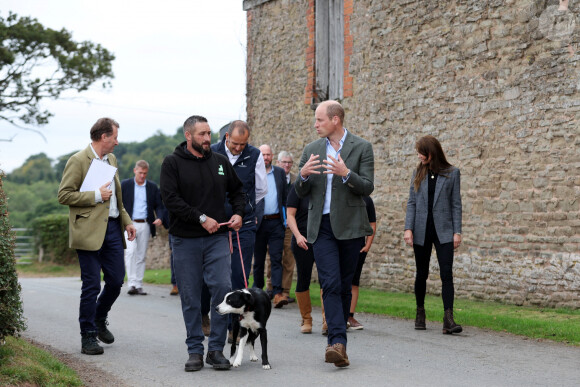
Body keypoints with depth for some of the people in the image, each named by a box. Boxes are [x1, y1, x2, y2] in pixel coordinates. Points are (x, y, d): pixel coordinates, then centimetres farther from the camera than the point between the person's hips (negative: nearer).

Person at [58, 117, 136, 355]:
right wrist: (96, 196, -15)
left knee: (116, 280, 7)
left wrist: (126, 220, 16)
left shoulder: (111, 159, 16)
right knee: (91, 286, -3)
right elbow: (64, 195, -12)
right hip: (90, 231, -7)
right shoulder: (78, 161, -8)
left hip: (113, 227, 7)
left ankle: (99, 319, 32)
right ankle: (88, 337, 7)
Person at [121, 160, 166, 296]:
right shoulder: (125, 185, 4)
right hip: (129, 224, -2)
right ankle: (131, 283, -18)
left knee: (141, 255, 5)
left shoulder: (153, 187, 9)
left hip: (145, 225, 2)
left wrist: (159, 218, -10)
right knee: (130, 251, -17)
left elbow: (159, 205, 10)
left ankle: (138, 285, 10)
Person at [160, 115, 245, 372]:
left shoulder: (220, 161, 10)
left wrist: (238, 213, 3)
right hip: (185, 240, -2)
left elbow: (237, 190, 22)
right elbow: (170, 198, -12)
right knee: (190, 298, 3)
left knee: (223, 288, -10)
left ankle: (216, 349, 0)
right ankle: (195, 350, 14)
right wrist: (201, 218, -16)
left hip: (217, 237, 2)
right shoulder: (172, 163, -2)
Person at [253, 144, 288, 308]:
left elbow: (285, 196, 13)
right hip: (258, 222, -1)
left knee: (277, 258, -7)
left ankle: (277, 293, -12)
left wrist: (287, 218, 5)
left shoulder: (280, 172, 11)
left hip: (276, 222, 1)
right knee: (258, 259, 8)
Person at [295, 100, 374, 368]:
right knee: (330, 284, -12)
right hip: (322, 226, 1)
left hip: (349, 225, -1)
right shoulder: (311, 150, 11)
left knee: (344, 286, 6)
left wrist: (346, 173, -24)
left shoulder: (361, 147, 1)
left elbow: (368, 188, -6)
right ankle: (338, 342, -20)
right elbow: (301, 193, 11)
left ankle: (336, 342, 17)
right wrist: (303, 175, -11)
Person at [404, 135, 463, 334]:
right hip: (422, 231, 2)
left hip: (443, 231, -2)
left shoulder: (452, 173, 1)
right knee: (422, 274, 9)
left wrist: (457, 231, -4)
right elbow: (411, 202, 7)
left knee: (446, 273, -11)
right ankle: (420, 313, 26)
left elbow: (456, 204, 1)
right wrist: (408, 228, -4)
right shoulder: (417, 174, 8)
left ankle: (448, 319, -16)